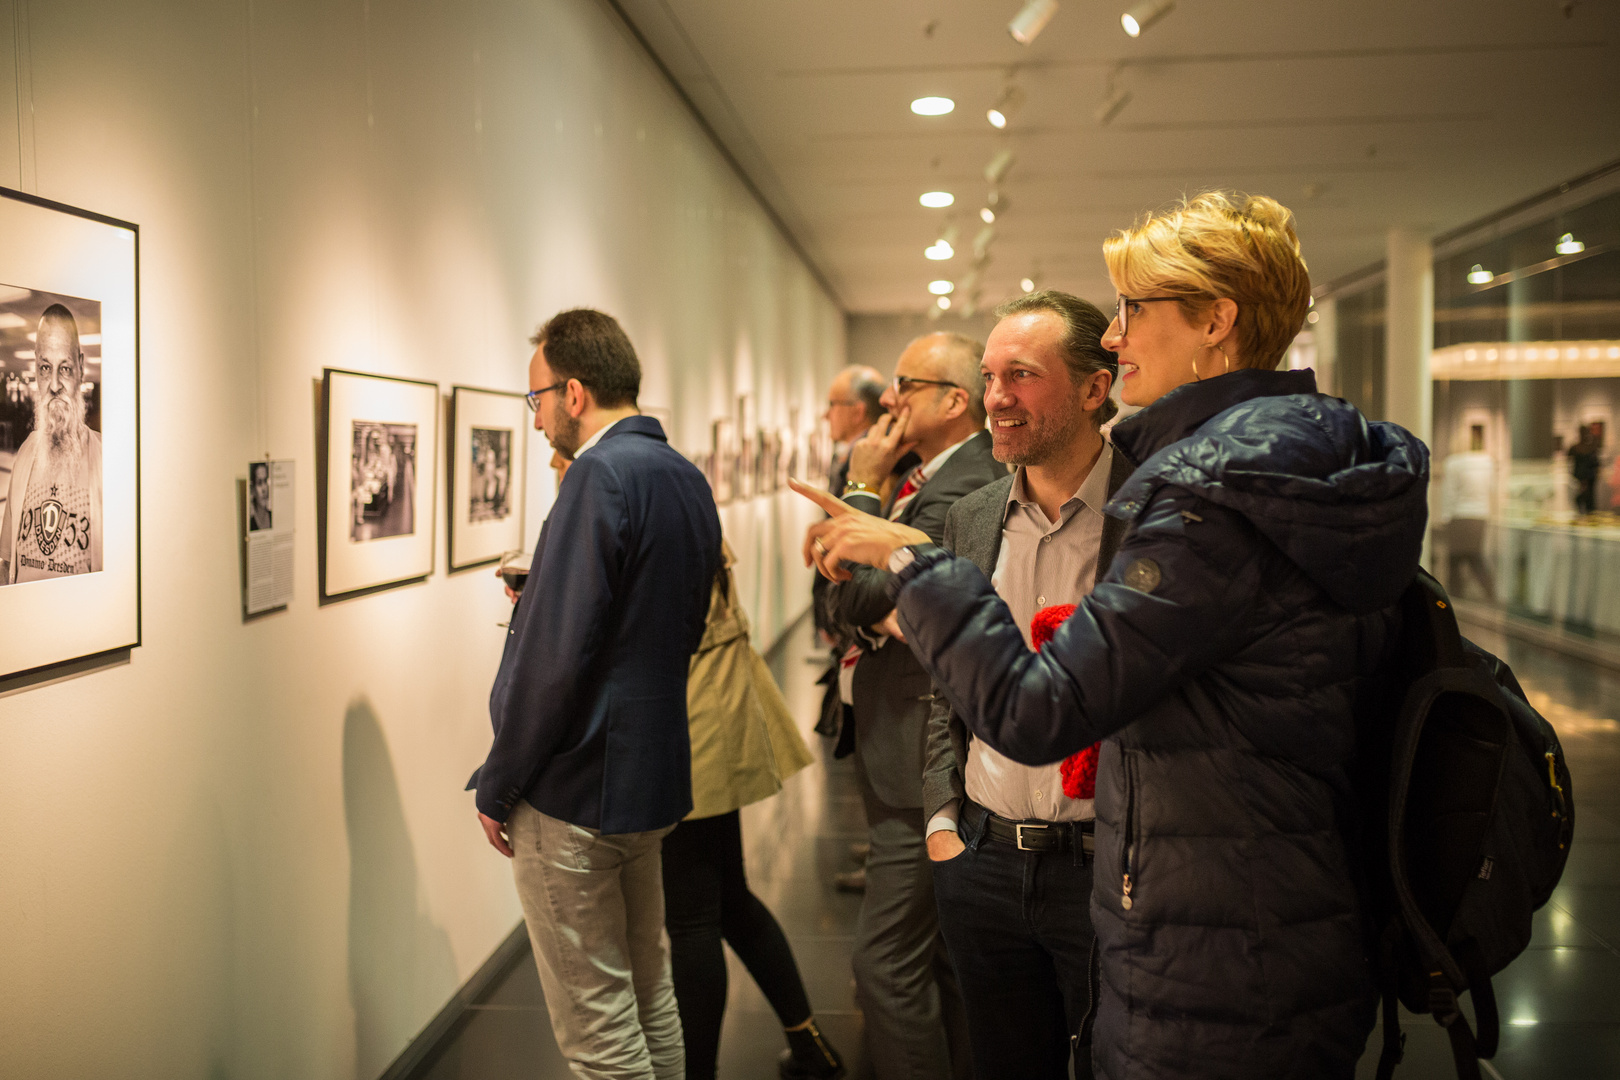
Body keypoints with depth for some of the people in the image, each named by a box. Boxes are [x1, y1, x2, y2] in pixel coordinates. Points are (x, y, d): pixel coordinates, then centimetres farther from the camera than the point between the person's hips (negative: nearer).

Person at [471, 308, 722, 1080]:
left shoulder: (601, 475, -18)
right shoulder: (686, 478, 10)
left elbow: (556, 656, -22)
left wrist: (497, 785, -11)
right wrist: (538, 596, 18)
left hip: (573, 791, -9)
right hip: (653, 777, 9)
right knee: (647, 995, 21)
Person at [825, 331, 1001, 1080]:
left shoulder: (959, 493, -21)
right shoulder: (932, 480, 12)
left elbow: (858, 602, -22)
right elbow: (866, 604, 16)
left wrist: (862, 489, -15)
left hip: (922, 766, -11)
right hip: (901, 755, 11)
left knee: (889, 962, -5)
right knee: (939, 955, 21)